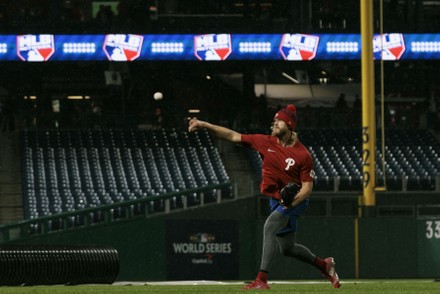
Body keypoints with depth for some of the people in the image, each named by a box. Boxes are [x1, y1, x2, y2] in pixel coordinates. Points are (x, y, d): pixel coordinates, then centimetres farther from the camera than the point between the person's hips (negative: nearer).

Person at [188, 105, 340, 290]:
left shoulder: (303, 155, -16)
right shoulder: (266, 142, -3)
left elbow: (307, 187, -14)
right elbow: (233, 136, -3)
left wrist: (292, 201, -32)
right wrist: (205, 125, -10)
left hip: (296, 200, -7)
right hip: (276, 200, 7)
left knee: (270, 226, -30)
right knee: (287, 249, 15)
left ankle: (262, 279, -35)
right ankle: (324, 265, 40)